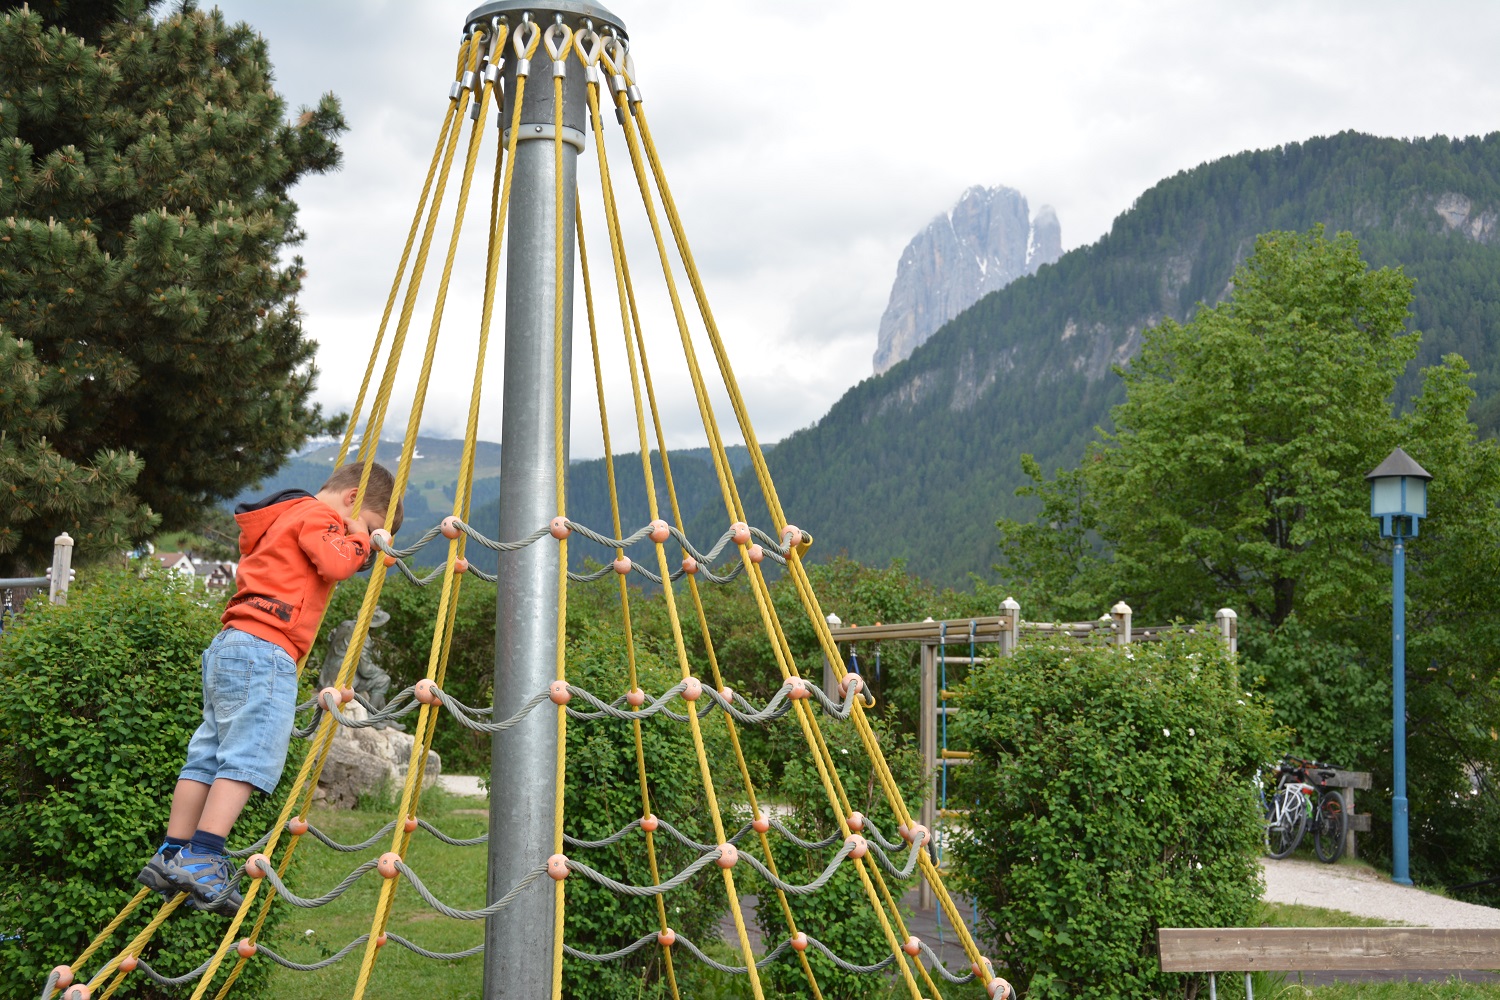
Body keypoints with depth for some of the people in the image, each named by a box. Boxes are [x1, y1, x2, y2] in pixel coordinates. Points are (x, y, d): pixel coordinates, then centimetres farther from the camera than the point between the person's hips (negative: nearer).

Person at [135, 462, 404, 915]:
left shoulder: (286, 519, 30)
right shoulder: (317, 514, -1)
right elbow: (335, 563, -18)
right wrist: (358, 540, 2)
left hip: (230, 647, 10)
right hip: (263, 649, -10)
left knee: (208, 756, 9)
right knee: (250, 757, -14)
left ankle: (171, 858, 10)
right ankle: (201, 860, -20)